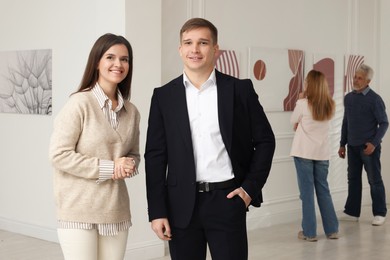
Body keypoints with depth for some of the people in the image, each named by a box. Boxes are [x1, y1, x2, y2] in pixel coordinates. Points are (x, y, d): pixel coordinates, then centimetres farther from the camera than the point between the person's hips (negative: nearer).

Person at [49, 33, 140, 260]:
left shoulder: (131, 111, 8)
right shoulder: (80, 103, -9)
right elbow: (59, 155, -12)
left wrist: (128, 165, -6)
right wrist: (108, 168, -15)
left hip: (116, 210, 5)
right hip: (79, 211, -5)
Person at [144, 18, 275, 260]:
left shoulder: (240, 89, 1)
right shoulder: (164, 96, 4)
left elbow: (265, 140, 6)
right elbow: (155, 156, 2)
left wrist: (251, 187, -2)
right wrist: (157, 210, -2)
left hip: (227, 200, -1)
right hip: (182, 204, 1)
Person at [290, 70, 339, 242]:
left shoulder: (303, 104, -12)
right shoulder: (330, 105, 1)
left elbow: (293, 121, 2)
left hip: (304, 153, -4)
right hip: (322, 153, 4)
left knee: (307, 191, 2)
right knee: (323, 190, 15)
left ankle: (309, 232, 6)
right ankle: (332, 229, 19)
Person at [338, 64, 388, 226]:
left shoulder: (374, 99, -9)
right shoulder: (348, 98, 7)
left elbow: (384, 123, -8)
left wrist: (374, 143, -17)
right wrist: (342, 144, 14)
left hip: (368, 147, -5)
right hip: (352, 146, 5)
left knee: (374, 180, 2)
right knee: (353, 179, 9)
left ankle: (380, 214, 11)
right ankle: (352, 212, 17)